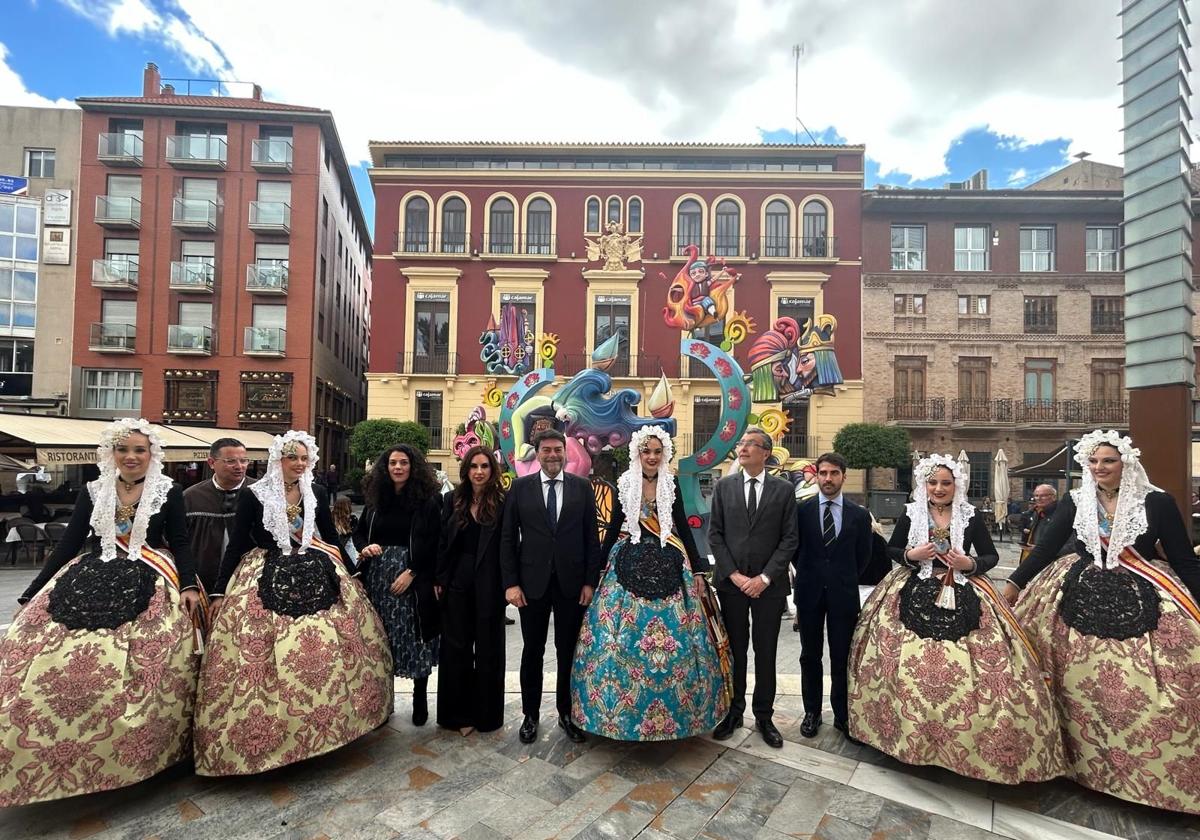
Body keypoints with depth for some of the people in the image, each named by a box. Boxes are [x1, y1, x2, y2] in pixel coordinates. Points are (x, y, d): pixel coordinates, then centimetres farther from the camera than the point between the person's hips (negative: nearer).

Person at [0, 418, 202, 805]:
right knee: (57, 662, -8)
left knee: (142, 668, -14)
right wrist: (32, 592, 7)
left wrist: (189, 585, -12)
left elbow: (180, 542, 1)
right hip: (90, 581, 3)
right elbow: (68, 543, 11)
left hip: (149, 585, -3)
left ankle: (131, 754, 1)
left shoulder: (169, 492, 2)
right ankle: (57, 752, 9)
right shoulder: (92, 491, 10)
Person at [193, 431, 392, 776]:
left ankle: (323, 719, 21)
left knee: (327, 648, 3)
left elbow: (331, 537, 13)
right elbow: (235, 545, -1)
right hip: (267, 582, -3)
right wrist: (219, 592, -3)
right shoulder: (253, 495, -4)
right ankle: (265, 729, 14)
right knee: (263, 657, -4)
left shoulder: (317, 493, 4)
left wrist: (351, 572, 15)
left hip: (316, 576, 3)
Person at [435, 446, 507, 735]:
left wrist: (508, 583, -10)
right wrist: (439, 580, 1)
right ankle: (458, 712, 25)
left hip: (489, 583, -2)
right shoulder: (452, 500, 3)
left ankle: (486, 712, 26)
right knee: (456, 647, 10)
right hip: (457, 581, 3)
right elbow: (442, 542, 4)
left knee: (488, 647, 10)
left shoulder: (502, 502, -6)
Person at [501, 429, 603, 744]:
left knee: (568, 651, 11)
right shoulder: (520, 487, 0)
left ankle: (566, 713, 29)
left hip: (571, 583, 0)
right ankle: (530, 715, 29)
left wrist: (591, 582, -3)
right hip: (532, 582, 0)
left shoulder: (582, 487, 1)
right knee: (532, 651, 11)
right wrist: (511, 583, -6)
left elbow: (592, 537, 1)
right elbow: (508, 537, -1)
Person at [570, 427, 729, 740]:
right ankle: (620, 711, 19)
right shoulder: (624, 485, 1)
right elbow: (614, 528, 6)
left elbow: (683, 526, 5)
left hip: (668, 566, 1)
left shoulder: (672, 485, 3)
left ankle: (677, 709, 21)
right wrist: (598, 567, 5)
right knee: (624, 639, 2)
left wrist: (698, 569, 3)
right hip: (630, 565, 0)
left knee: (673, 637, 3)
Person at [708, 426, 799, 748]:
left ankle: (764, 716, 24)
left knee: (766, 653, 9)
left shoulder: (784, 490, 1)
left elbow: (789, 538, -2)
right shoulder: (724, 486, 3)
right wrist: (734, 574, -8)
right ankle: (733, 712, 25)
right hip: (731, 581, 1)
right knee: (734, 651, 11)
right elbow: (715, 535, 2)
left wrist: (765, 577, -11)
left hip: (769, 584, -1)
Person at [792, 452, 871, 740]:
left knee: (842, 657, 8)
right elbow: (794, 549, 7)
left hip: (843, 595, 0)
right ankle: (812, 712, 23)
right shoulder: (801, 510, -2)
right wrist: (809, 575, 9)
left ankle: (842, 715, 22)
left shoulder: (859, 515, 0)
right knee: (810, 656, 10)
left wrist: (845, 580, 10)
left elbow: (863, 556, 9)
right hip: (810, 593, 0)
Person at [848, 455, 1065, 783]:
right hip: (915, 596, 0)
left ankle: (968, 738, 11)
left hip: (962, 598, 0)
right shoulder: (910, 514, 3)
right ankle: (913, 732, 15)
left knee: (964, 668, -7)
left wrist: (970, 564, -12)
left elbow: (991, 555, 7)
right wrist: (910, 555, -9)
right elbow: (891, 549, 10)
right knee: (911, 666, -3)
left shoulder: (971, 516, 2)